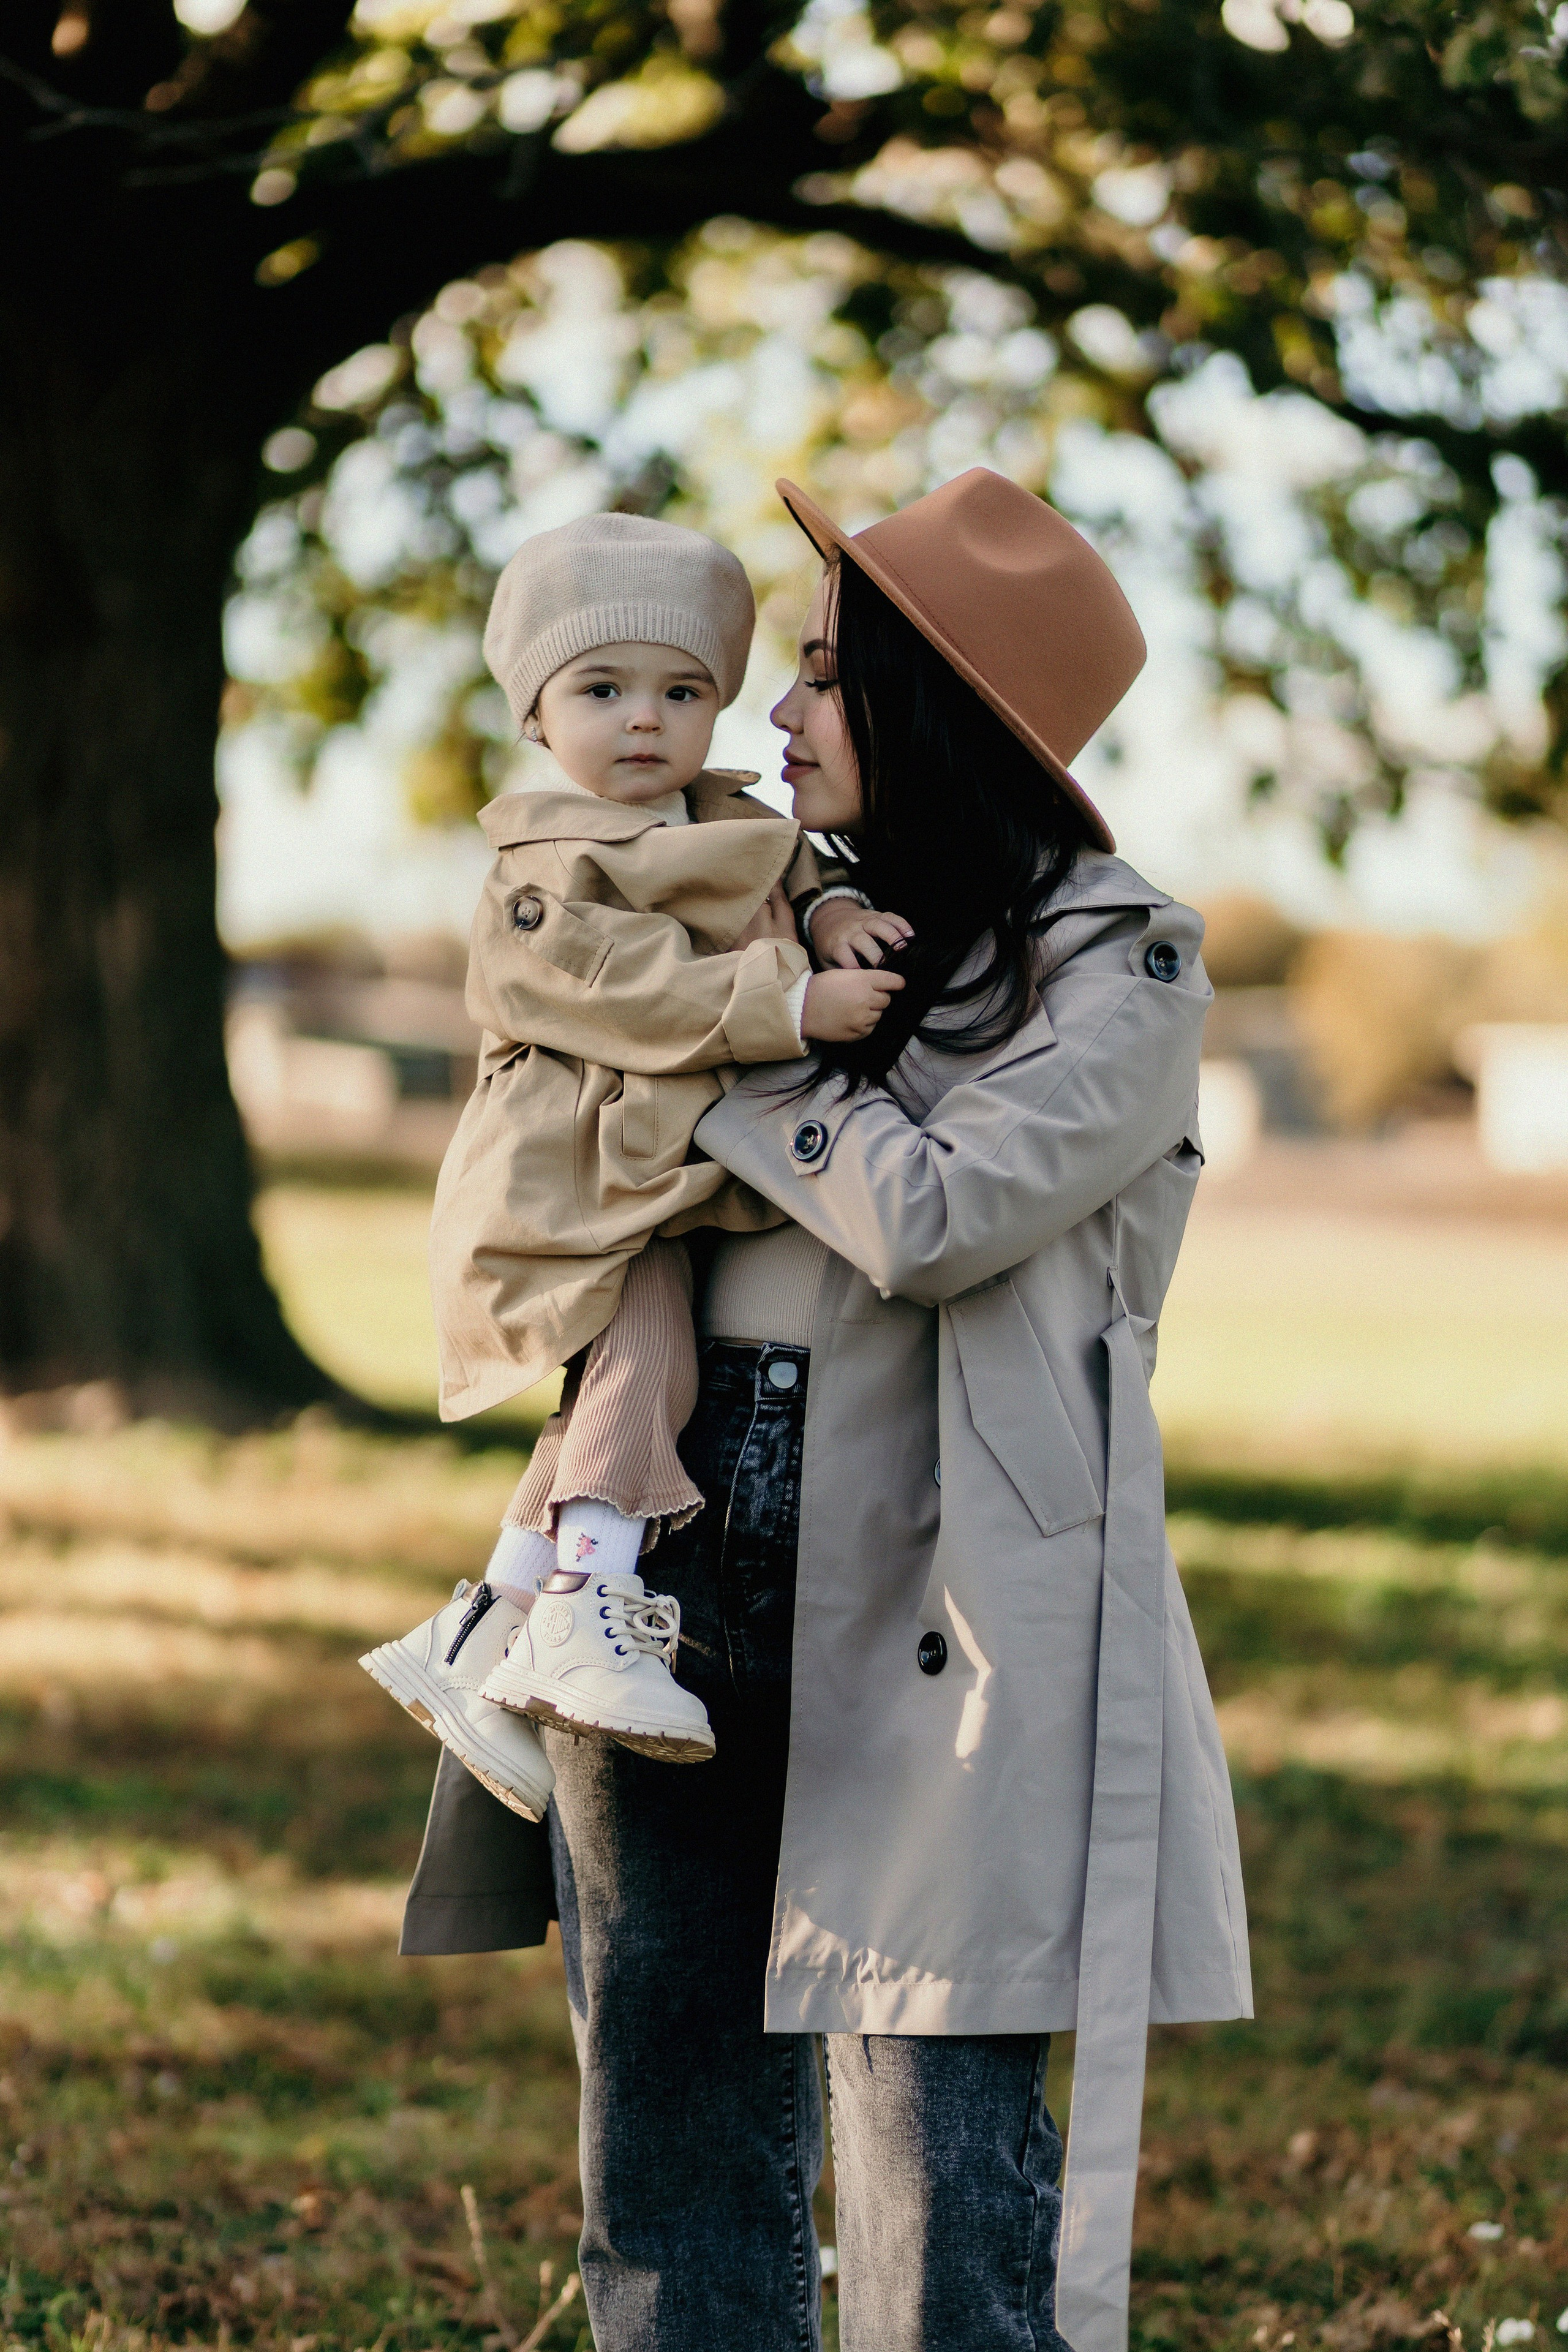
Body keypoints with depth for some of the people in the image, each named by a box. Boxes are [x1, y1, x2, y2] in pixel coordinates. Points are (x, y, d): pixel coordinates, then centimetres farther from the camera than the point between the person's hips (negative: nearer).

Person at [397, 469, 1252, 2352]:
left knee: (938, 2144, -7)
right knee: (668, 2142, 11)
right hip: (688, 1583, 7)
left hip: (940, 1616, -6)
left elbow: (929, 1210, -17)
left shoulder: (1120, 961, -3)